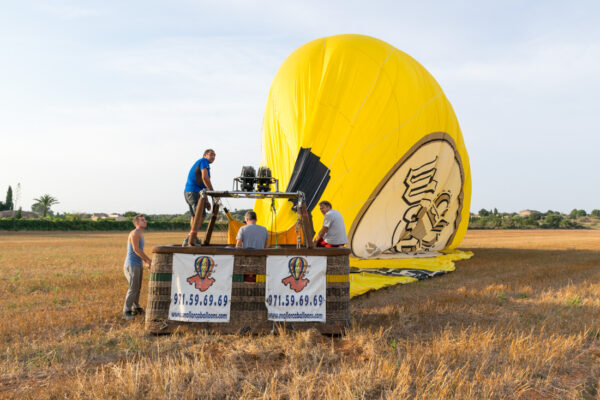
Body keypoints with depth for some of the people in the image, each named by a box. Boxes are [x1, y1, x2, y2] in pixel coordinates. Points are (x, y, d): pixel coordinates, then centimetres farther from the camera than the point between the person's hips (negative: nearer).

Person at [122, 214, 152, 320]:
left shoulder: (140, 234, 15)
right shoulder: (135, 233, -15)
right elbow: (136, 250, -23)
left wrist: (148, 263, 20)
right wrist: (149, 260, -16)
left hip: (138, 265, 10)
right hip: (132, 265, -9)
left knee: (138, 287, 16)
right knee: (133, 288, -10)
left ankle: (135, 307, 29)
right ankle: (126, 312, -5)